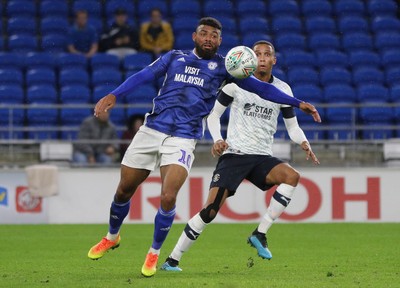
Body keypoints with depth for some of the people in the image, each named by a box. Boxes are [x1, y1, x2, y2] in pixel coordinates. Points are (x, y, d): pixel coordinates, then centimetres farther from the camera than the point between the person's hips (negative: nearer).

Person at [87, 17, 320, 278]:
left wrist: (297, 103, 0)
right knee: (124, 191, 8)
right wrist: (113, 95, -13)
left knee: (168, 198, -17)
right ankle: (112, 237, 37)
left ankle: (154, 254, 6)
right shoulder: (175, 57, 12)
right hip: (151, 130, 2)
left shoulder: (222, 66, 8)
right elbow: (144, 76, 2)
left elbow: (259, 87, 6)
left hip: (183, 139, -2)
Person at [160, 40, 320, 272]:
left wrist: (304, 143, -9)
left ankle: (260, 234, -20)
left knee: (292, 176, -29)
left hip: (263, 157, 3)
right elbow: (214, 115, 7)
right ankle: (172, 260, -2)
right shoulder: (237, 82, 0)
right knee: (210, 210, -14)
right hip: (234, 154, -3)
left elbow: (292, 126, 13)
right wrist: (217, 139, -12)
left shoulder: (283, 90, 7)